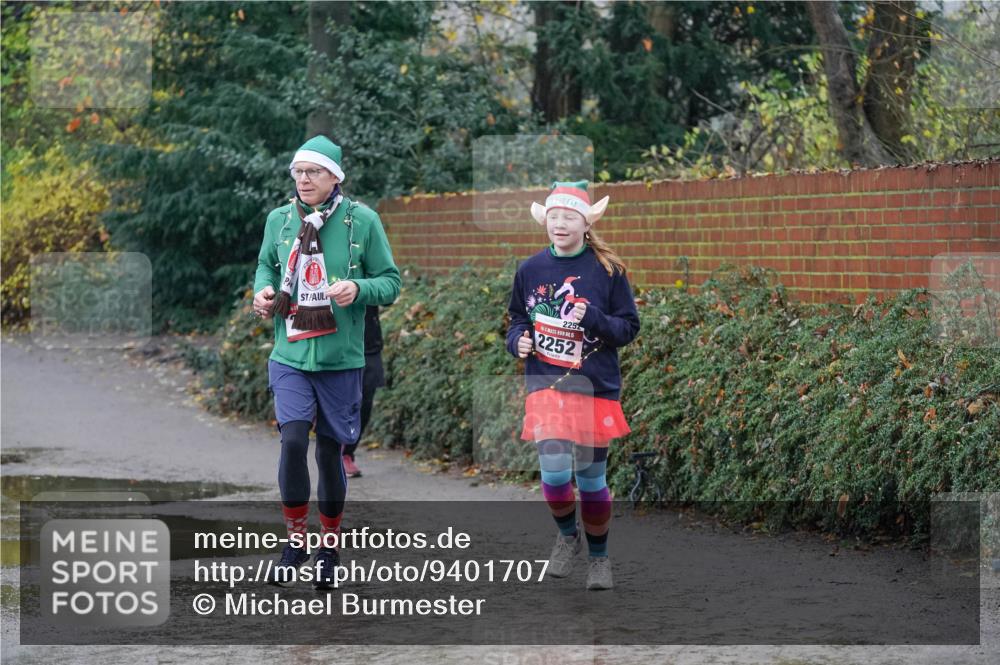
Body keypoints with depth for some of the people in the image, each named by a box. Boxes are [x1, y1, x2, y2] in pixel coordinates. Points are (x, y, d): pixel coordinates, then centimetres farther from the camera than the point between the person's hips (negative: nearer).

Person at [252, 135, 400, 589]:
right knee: (292, 439, -15)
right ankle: (295, 539, 3)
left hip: (341, 359, -1)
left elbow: (390, 282, 0)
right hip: (290, 356, 1)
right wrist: (263, 290, -1)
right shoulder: (279, 220, 2)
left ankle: (329, 547, 25)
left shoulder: (362, 220, -5)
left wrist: (358, 289, -20)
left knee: (330, 450, 7)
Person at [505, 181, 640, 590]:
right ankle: (567, 535, 16)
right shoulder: (530, 270, 3)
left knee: (591, 477, 6)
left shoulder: (608, 271, -4)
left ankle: (598, 556, 28)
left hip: (596, 387, -1)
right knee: (554, 471, -14)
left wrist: (593, 319, -19)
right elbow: (517, 319, 17)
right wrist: (518, 340, -5)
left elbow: (629, 327, -1)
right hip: (546, 383, 1)